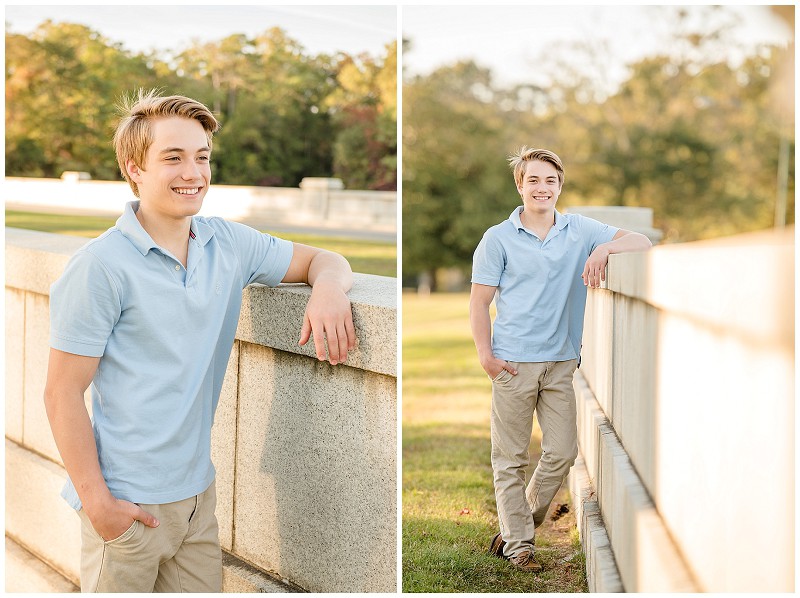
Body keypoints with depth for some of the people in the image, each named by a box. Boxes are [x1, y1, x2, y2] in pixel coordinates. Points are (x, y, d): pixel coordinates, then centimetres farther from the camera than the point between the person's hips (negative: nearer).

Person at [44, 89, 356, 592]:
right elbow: (63, 393, -12)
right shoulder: (103, 266, -13)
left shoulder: (229, 244, 4)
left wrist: (328, 288, -11)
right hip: (128, 506, -6)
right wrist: (96, 501, -15)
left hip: (197, 492, 6)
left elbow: (320, 260, 14)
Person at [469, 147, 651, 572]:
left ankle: (519, 526, 22)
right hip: (513, 363, -3)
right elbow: (479, 302, 0)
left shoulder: (580, 231, 7)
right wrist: (486, 356, -9)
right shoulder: (498, 239, 1)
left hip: (560, 362, 3)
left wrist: (603, 249, -18)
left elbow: (640, 242, 1)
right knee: (510, 458, 2)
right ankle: (518, 544, 12)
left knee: (562, 452, 3)